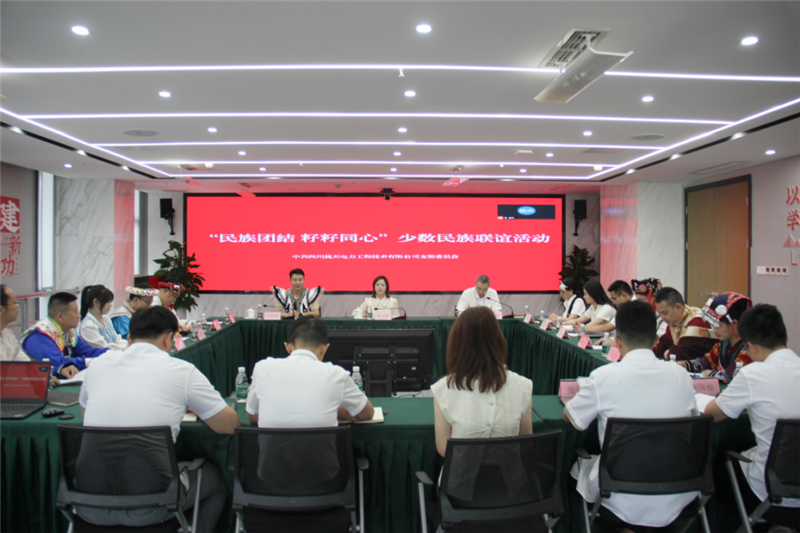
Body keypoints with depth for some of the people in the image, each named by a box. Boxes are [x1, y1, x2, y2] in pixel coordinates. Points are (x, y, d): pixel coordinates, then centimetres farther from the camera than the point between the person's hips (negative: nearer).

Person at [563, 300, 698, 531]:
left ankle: (625, 525, 19)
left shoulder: (604, 377, -17)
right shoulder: (681, 375, -6)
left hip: (625, 503, -3)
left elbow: (569, 417, 0)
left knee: (580, 465, 25)